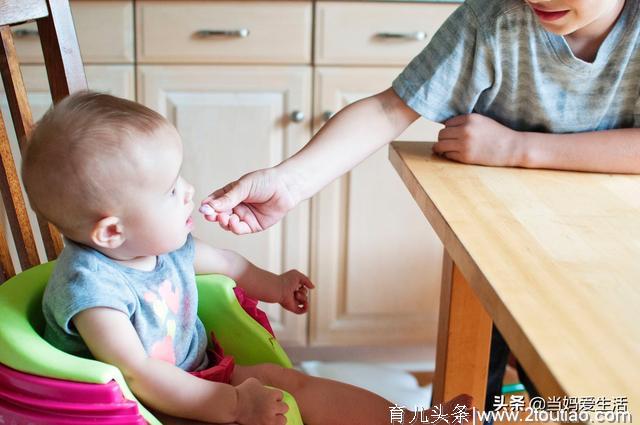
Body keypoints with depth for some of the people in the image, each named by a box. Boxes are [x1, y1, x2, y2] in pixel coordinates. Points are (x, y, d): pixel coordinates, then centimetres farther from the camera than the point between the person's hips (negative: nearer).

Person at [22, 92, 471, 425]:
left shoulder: (164, 243, -3)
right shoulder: (89, 286, -29)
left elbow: (217, 259, 20)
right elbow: (139, 376, -33)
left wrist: (272, 285, 30)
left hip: (198, 373, 8)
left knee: (292, 381, 0)